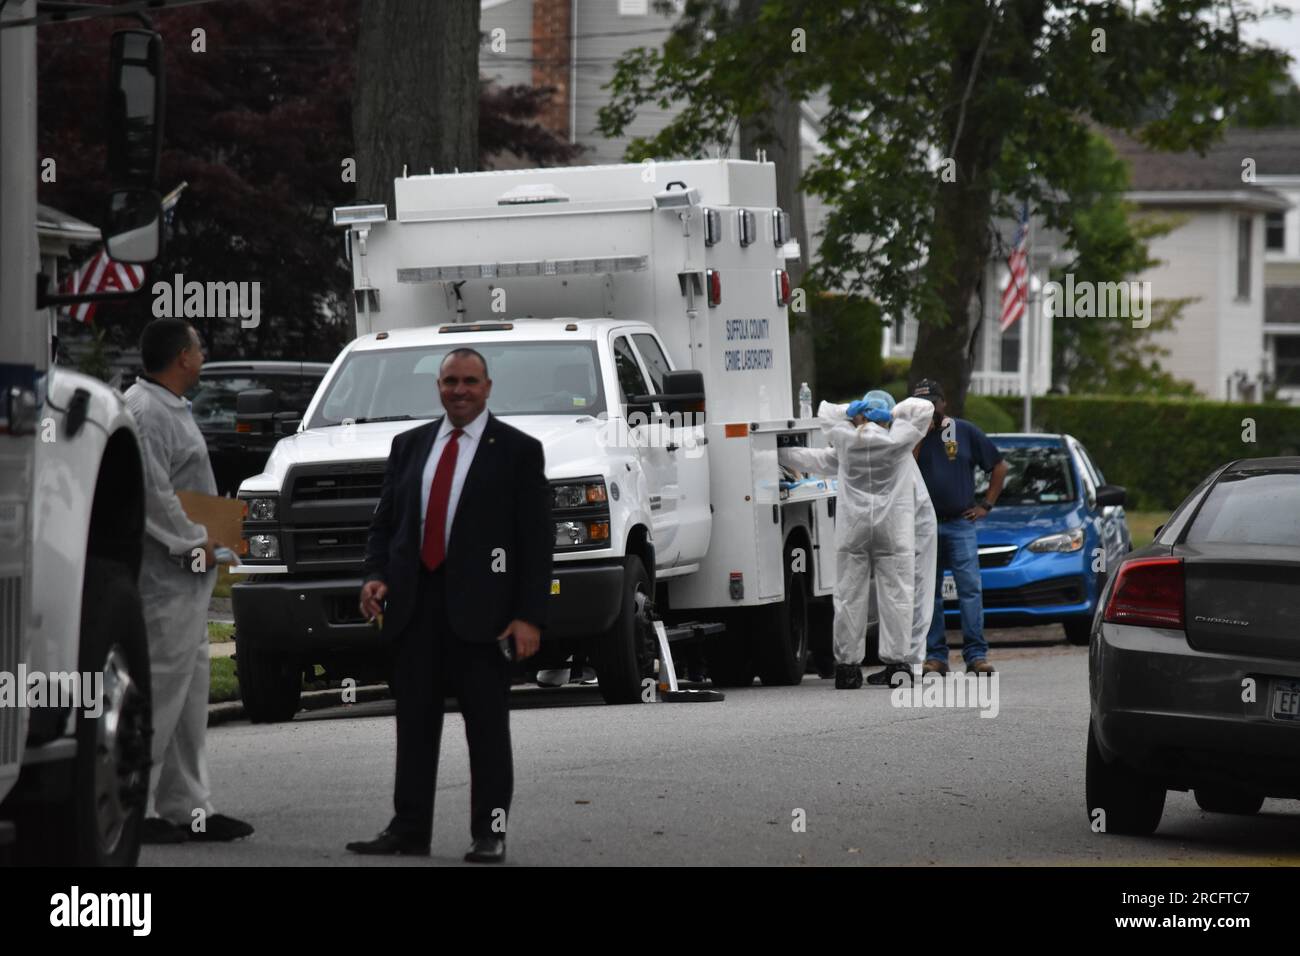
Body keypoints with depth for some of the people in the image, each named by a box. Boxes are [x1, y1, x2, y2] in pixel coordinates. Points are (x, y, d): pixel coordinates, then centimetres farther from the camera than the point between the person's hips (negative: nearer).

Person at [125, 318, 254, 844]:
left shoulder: (170, 408, 18)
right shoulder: (144, 413, -16)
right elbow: (151, 495, -23)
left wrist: (207, 534, 13)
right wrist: (195, 543, -14)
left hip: (186, 574, 11)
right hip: (162, 574, -11)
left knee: (189, 689, 13)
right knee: (160, 688, -10)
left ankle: (186, 806, 18)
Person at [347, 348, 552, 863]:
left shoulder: (518, 451, 1)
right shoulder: (409, 446, 14)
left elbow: (537, 539, -3)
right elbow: (384, 521, 16)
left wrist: (529, 617, -10)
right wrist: (376, 575, -4)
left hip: (481, 609, -4)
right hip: (417, 607, 4)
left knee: (487, 725, 0)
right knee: (414, 722, 6)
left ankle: (489, 834, 4)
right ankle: (409, 829, 11)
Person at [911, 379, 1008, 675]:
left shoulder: (965, 432, 6)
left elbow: (998, 466, 13)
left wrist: (986, 505, 5)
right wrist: (918, 436, -12)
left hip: (960, 523, -1)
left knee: (970, 587, -8)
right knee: (928, 592, 2)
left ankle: (976, 654, -7)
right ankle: (935, 655, 6)